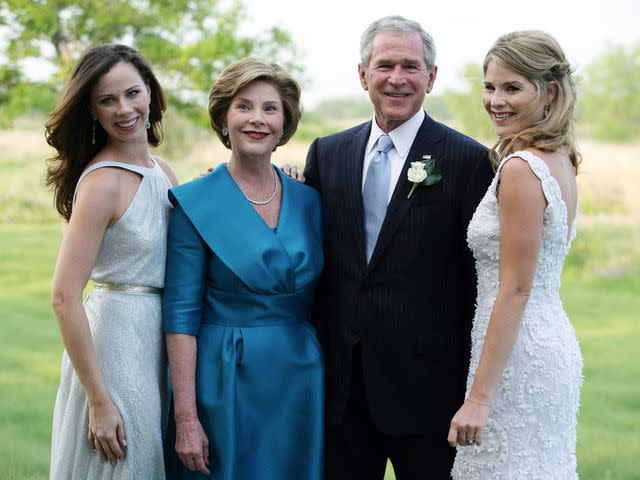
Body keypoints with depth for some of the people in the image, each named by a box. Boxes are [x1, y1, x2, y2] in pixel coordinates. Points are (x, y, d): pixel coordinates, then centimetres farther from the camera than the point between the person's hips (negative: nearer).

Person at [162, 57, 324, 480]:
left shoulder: (308, 201, 6)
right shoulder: (196, 204, -7)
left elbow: (319, 302, 12)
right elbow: (181, 316, -9)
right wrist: (186, 418, -14)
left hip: (301, 383, 4)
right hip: (226, 384, -4)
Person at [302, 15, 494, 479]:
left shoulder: (468, 160, -5)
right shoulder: (326, 153, 8)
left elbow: (477, 280, -5)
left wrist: (474, 387, -6)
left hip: (425, 383, -4)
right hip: (340, 383, 4)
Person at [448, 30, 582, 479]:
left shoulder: (521, 168, -18)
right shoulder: (559, 159, 9)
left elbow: (515, 290, -21)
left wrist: (479, 397, -19)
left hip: (519, 357, -10)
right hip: (555, 345, 10)